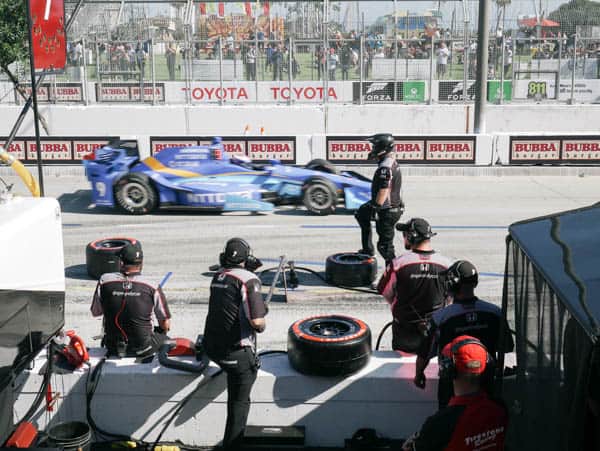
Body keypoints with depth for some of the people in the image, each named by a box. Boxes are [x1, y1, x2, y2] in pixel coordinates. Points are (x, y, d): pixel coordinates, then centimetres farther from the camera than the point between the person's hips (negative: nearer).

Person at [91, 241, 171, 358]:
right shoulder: (152, 287, -15)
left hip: (113, 349, 2)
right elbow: (165, 325, -6)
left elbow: (95, 312, 4)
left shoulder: (104, 281, -11)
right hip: (143, 350, -2)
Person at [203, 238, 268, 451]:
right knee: (239, 403, 6)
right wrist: (262, 326, 0)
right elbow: (257, 321, -22)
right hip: (236, 352, -6)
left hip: (212, 347, 6)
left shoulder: (218, 276, 7)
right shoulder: (248, 280, -15)